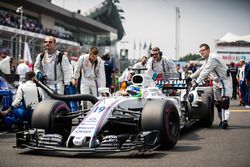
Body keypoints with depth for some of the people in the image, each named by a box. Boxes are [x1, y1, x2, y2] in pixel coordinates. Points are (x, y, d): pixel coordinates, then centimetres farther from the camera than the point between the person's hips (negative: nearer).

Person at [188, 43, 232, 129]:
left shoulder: (213, 58, -20)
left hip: (225, 82, -10)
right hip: (216, 83, 10)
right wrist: (190, 77, 17)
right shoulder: (207, 60, 12)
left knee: (224, 102, -20)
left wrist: (197, 82, -30)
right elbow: (201, 70, 22)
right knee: (218, 103, 7)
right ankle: (222, 120, 13)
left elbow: (206, 72, -27)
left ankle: (225, 120, -27)